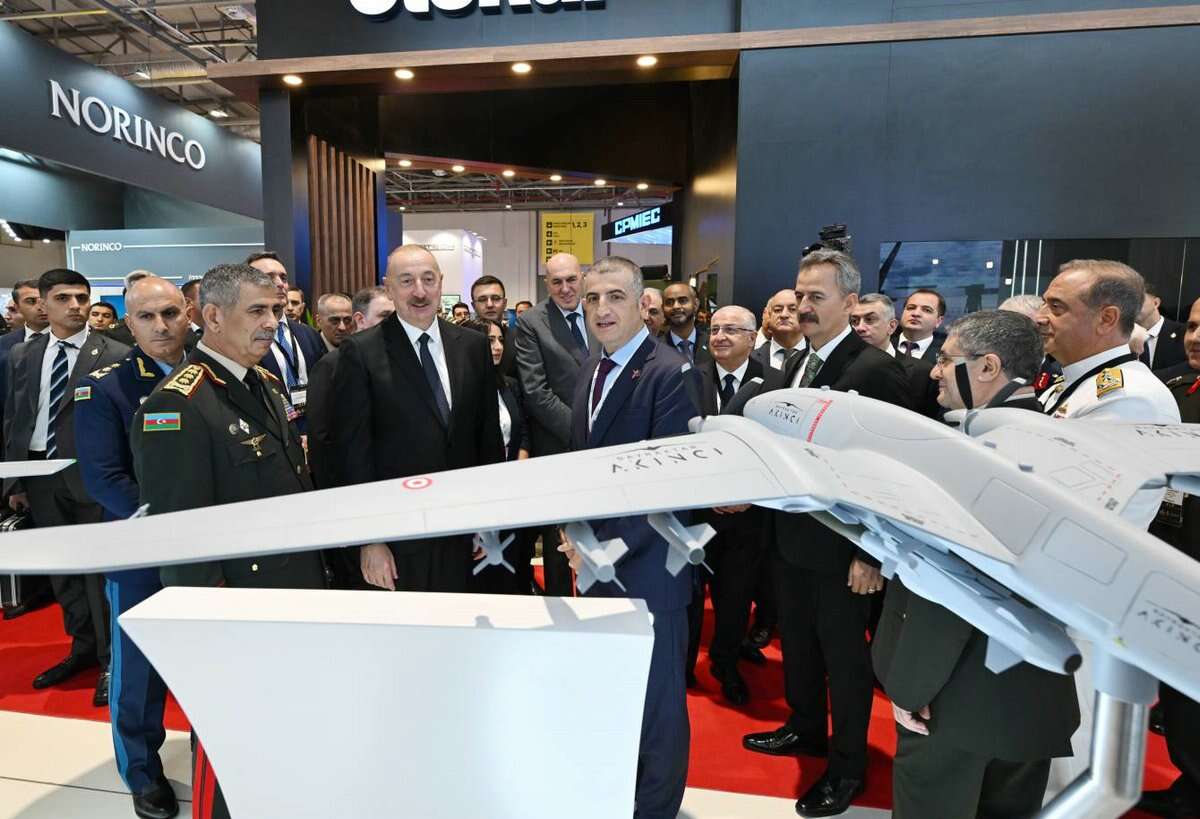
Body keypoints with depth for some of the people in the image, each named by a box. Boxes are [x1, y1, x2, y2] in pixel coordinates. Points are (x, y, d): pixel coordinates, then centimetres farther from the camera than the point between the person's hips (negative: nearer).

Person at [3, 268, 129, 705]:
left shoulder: (113, 354, -8)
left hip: (91, 473, -5)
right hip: (40, 473, 6)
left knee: (100, 566, 2)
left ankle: (112, 659, 16)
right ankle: (83, 647, 32)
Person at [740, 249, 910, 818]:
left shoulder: (877, 371, -18)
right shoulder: (792, 367, 7)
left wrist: (871, 554, -18)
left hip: (839, 543, -7)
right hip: (789, 535, 8)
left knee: (844, 654, 11)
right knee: (797, 640, 23)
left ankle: (848, 766, 32)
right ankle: (805, 728, 46)